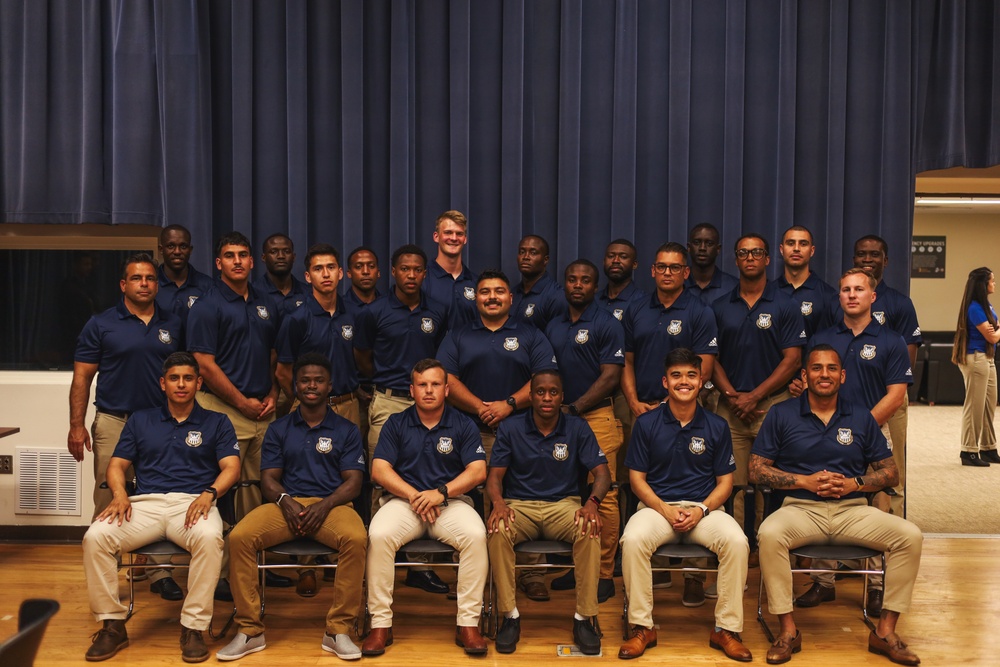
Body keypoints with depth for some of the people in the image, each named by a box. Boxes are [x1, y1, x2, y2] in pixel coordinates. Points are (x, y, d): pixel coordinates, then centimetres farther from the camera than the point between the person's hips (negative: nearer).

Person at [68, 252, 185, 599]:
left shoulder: (174, 324, 8)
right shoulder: (100, 324, 1)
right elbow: (82, 377, 1)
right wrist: (76, 426, -6)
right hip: (114, 422, -2)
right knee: (108, 501, 1)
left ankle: (157, 570, 15)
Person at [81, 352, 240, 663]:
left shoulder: (217, 423, 14)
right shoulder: (140, 420, 21)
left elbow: (231, 467, 4)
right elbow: (117, 464, 16)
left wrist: (209, 494, -17)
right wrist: (119, 493, -7)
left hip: (193, 503, -2)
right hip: (145, 502, 2)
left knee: (209, 537, -37)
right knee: (95, 537, -26)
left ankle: (193, 627, -24)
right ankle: (112, 625, -11)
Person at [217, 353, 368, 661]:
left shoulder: (346, 430, 12)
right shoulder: (279, 429, 17)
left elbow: (353, 482, 4)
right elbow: (268, 478, 10)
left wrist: (324, 506, -15)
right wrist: (285, 501, -13)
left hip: (331, 505, -2)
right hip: (287, 504, 2)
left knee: (357, 539, -35)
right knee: (239, 537, -27)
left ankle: (338, 630, -22)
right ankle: (250, 630, -15)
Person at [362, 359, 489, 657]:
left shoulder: (463, 425, 7)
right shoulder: (396, 424, 9)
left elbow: (477, 471, -2)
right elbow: (379, 469, 0)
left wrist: (441, 492, -16)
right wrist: (414, 495, -13)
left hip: (451, 501, 0)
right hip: (403, 500, 1)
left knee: (476, 535, -31)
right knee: (379, 534, -31)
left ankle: (468, 623, -20)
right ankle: (380, 624, -19)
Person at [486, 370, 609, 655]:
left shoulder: (578, 428, 3)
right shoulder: (511, 428, 3)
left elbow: (602, 473, -2)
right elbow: (495, 475, 0)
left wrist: (592, 502, -24)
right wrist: (499, 503, -23)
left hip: (564, 504, 0)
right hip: (520, 505, 0)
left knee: (589, 530, -33)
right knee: (497, 530, -34)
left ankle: (584, 618, -20)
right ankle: (510, 615, -19)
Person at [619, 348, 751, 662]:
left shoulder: (717, 426, 6)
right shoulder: (646, 423, 3)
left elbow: (725, 481, 7)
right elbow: (637, 479, 3)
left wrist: (701, 510, -12)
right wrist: (666, 510, -13)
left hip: (704, 508, 1)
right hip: (657, 506, -1)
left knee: (737, 541, -29)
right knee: (632, 540, -32)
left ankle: (726, 629, -12)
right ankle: (642, 627, -14)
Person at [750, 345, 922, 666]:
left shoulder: (861, 418, 12)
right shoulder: (781, 414, 5)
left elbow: (890, 471, 13)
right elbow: (757, 470, 2)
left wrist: (854, 484, -7)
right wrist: (806, 481, -10)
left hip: (852, 509, 3)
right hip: (800, 508, -2)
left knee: (910, 536, -22)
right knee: (769, 534, -34)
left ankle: (885, 630, -9)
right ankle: (788, 630, -20)